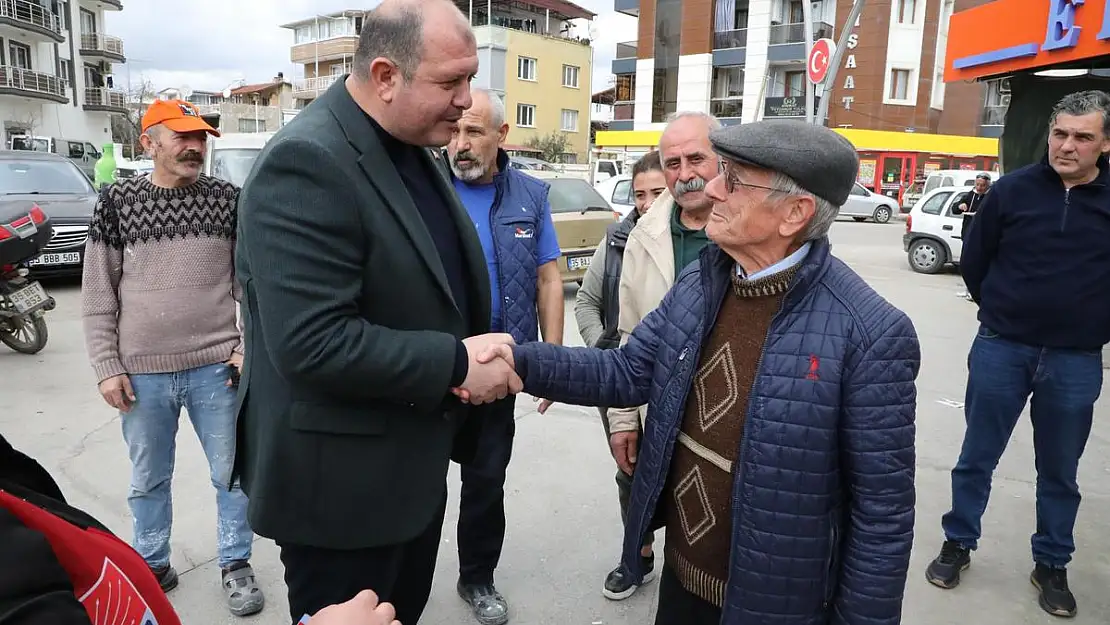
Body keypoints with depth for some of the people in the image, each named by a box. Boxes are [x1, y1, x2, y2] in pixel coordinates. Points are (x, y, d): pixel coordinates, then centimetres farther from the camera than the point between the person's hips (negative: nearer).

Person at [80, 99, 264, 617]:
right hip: (143, 373, 1)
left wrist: (249, 346, -5)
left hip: (216, 368, 0)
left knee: (233, 473, 9)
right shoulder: (117, 201, 0)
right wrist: (107, 367, -2)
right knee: (148, 479, 16)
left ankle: (236, 564, 29)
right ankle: (154, 565, 36)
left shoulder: (228, 199, 0)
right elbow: (97, 293, 2)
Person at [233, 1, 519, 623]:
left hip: (413, 465, 9)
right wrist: (457, 363, -23)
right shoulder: (307, 164, -24)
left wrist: (480, 349, 1)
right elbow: (314, 344, -31)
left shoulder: (419, 148, 6)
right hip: (342, 482, -8)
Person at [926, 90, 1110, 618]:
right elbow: (973, 262, 4)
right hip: (1001, 350, 0)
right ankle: (957, 544, 28)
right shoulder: (1012, 189, -6)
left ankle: (1051, 565, 32)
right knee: (977, 459, 11)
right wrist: (1002, 312, 10)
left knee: (1059, 473, 15)